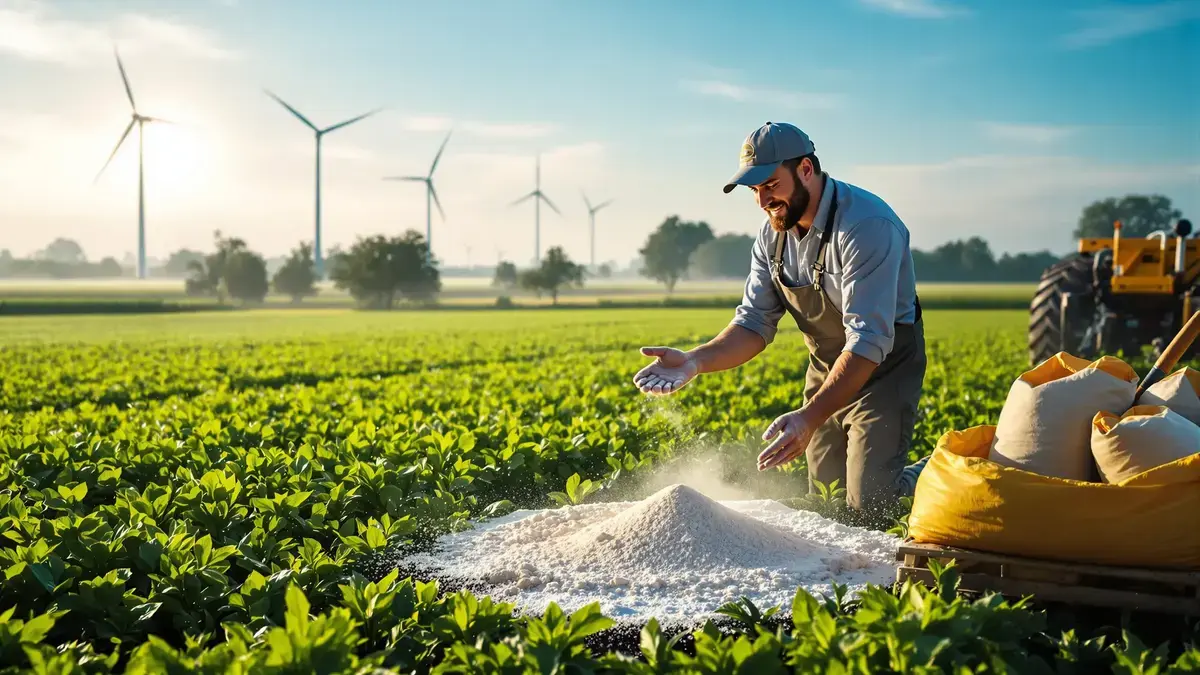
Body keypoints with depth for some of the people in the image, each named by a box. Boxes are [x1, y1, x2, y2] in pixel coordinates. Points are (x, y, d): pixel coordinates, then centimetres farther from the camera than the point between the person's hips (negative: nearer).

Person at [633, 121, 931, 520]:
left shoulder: (867, 225, -29)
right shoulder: (773, 235, -4)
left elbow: (868, 341, -35)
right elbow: (754, 323, -6)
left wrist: (809, 418, -44)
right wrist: (695, 361, -25)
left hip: (883, 367, -7)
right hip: (826, 371, 7)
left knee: (867, 504, -11)